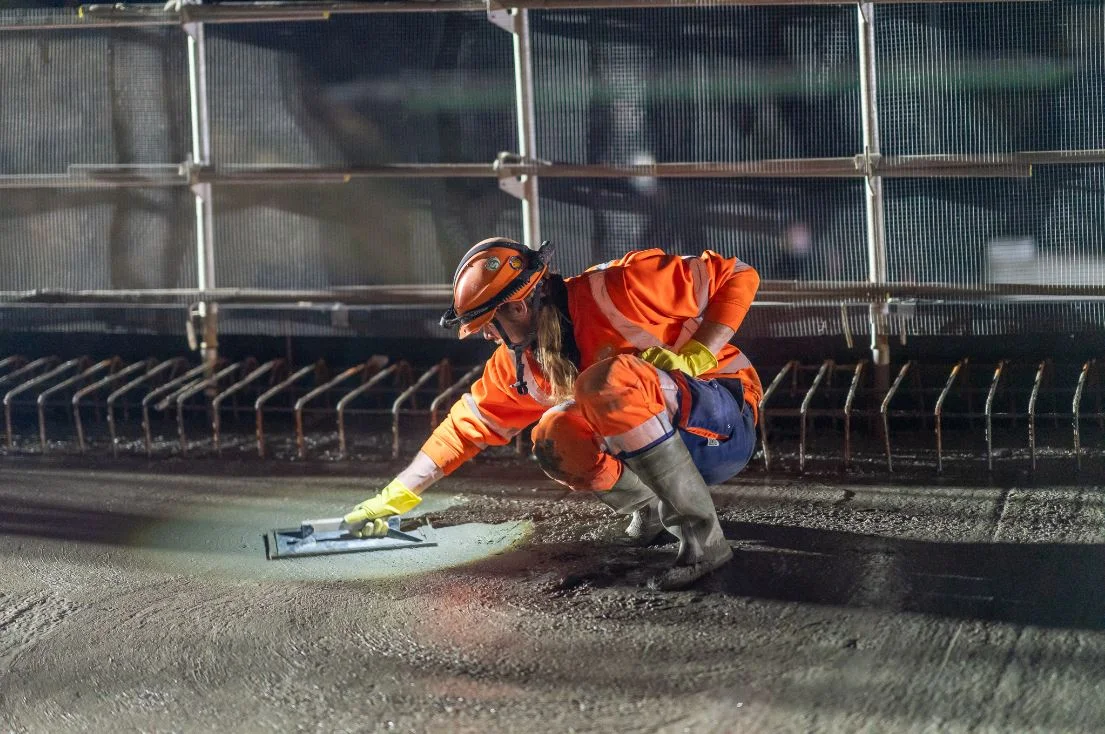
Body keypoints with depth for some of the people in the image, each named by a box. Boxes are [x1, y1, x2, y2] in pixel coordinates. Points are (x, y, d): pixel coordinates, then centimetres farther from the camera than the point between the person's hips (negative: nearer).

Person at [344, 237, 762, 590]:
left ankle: (704, 538, -26)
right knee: (556, 437, -16)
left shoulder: (617, 289, -19)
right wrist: (397, 496, 14)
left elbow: (738, 277, -14)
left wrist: (697, 355, -23)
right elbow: (466, 426, 13)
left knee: (607, 381, -31)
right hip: (677, 446, 7)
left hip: (724, 421, -7)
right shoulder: (519, 364, 2)